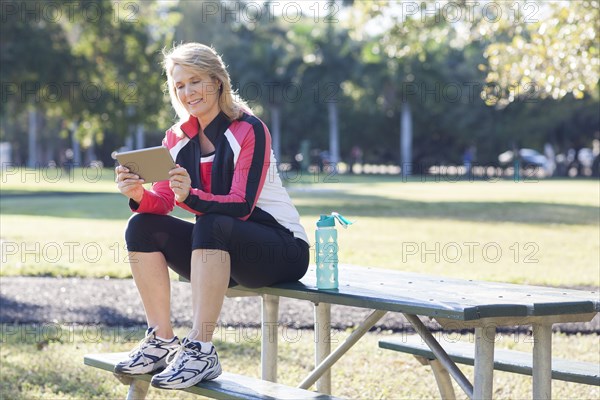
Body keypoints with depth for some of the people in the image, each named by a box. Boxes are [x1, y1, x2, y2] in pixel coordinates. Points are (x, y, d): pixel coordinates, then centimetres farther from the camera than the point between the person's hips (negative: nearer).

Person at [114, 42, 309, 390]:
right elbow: (163, 202, -4)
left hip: (283, 249, -6)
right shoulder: (178, 138, 5)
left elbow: (242, 205, -24)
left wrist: (191, 197, -42)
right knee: (143, 227, -13)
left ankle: (201, 350, -36)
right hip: (222, 252, 6)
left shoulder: (249, 131, -14)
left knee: (210, 225, -35)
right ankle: (162, 341, -10)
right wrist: (139, 195, -27)